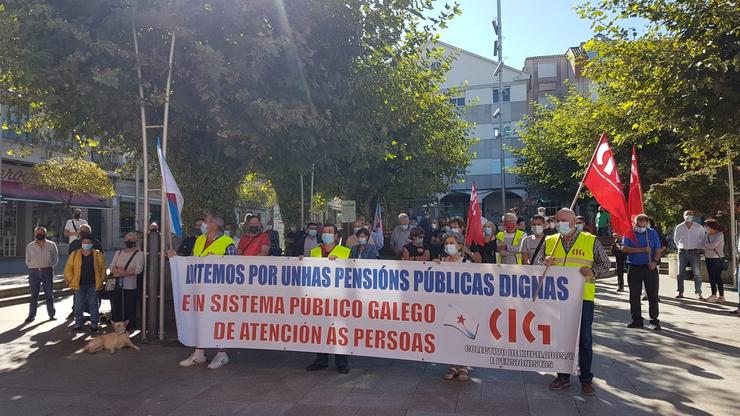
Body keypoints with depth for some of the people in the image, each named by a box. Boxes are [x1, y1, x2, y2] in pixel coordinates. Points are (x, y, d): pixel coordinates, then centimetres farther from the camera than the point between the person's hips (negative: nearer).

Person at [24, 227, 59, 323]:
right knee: (34, 295, 3)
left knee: (49, 294, 4)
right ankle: (31, 315, 9)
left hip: (47, 272, -1)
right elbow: (27, 261, 12)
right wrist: (33, 269, 6)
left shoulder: (51, 245, 0)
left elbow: (55, 259, 7)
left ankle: (52, 314, 12)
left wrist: (49, 268, 2)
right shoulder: (30, 246, 3)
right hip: (34, 272, 1)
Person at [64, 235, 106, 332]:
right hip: (79, 285, 0)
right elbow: (68, 268, 5)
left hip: (93, 285, 0)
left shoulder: (98, 255, 2)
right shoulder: (74, 254, 2)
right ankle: (78, 323, 17)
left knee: (93, 305, 5)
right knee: (78, 305, 6)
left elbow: (103, 268, 5)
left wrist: (100, 281, 0)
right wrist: (71, 280, -2)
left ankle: (94, 324, 12)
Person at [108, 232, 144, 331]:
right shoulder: (118, 252, 13)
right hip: (116, 286, 5)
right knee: (116, 308, 11)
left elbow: (138, 270, -14)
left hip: (130, 286, -5)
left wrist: (122, 273, -16)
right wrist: (119, 270, -15)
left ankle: (129, 328, 15)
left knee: (129, 309, 2)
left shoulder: (139, 254, -3)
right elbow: (112, 267, 6)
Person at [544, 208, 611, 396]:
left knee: (584, 339, 3)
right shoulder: (550, 241, 8)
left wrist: (592, 271, -14)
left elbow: (606, 263, 5)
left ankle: (586, 379, 16)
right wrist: (546, 263, -7)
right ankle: (563, 376, 23)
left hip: (583, 297, -3)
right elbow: (542, 265, 16)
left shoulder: (591, 241, 0)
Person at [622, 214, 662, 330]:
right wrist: (642, 250, -16)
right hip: (633, 268, 0)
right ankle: (637, 320, 15)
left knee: (653, 295, 0)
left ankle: (654, 320, 8)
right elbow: (624, 248, -9)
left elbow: (658, 250, 5)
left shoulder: (652, 233, 7)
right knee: (634, 295, 5)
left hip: (650, 268, 0)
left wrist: (655, 262, -13)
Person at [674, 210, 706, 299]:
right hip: (682, 252, 1)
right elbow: (675, 240, 17)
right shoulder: (679, 227, 4)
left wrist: (700, 249, 8)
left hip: (694, 252, -1)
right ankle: (680, 292, 11)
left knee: (697, 273, -6)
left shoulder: (699, 228, 0)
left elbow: (703, 239, 11)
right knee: (680, 273, 3)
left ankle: (698, 293, -2)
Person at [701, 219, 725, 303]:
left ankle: (721, 296, 2)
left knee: (718, 278, -5)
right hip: (708, 258, 7)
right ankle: (714, 295, 19)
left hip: (717, 259, -7)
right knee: (711, 278, 11)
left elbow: (712, 245, -19)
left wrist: (703, 243, -8)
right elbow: (703, 246, 10)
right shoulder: (707, 235, 10)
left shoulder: (720, 235, -10)